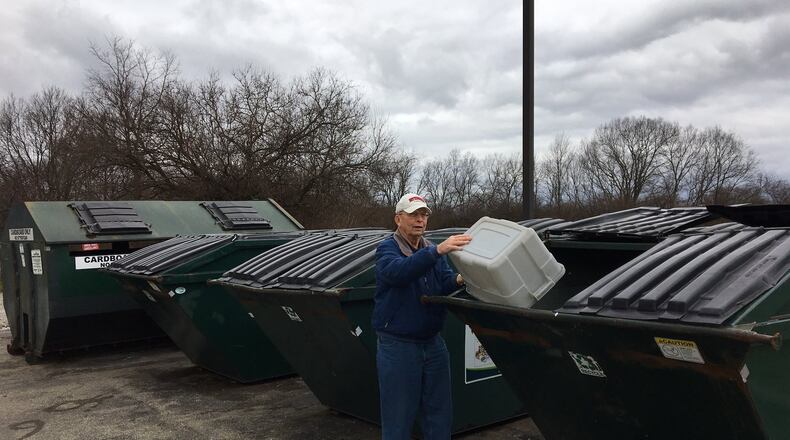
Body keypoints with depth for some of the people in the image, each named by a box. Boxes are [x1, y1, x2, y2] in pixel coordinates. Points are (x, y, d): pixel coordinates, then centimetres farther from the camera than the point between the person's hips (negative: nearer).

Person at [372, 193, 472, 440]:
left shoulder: (434, 251, 11)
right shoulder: (386, 250, -8)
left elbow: (444, 282, -7)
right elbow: (398, 271, -32)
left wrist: (458, 280, -31)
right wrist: (438, 251, -43)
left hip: (433, 343, 6)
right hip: (398, 346, -6)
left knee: (439, 413, 15)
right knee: (399, 417, 4)